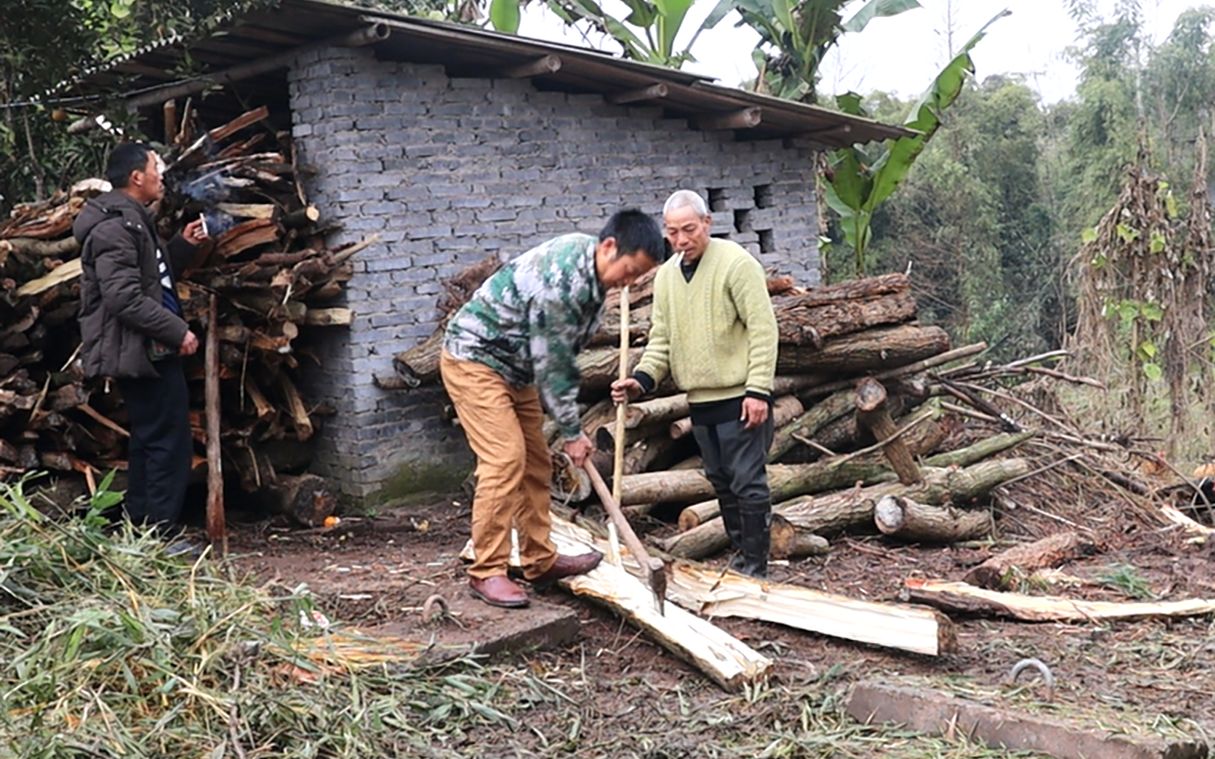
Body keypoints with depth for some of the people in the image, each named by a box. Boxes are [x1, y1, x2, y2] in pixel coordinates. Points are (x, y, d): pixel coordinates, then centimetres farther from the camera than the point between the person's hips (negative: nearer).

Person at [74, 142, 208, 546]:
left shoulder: (130, 221, 17)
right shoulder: (115, 226, -17)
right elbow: (125, 297, -25)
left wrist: (183, 245, 16)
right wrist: (178, 331, -21)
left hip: (147, 350, 11)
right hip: (143, 351, -11)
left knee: (148, 442, 16)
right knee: (169, 443, -7)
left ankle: (140, 529, 24)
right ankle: (162, 535, -2)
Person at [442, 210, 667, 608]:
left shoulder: (592, 265, 0)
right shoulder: (558, 282, -31)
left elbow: (562, 354, 9)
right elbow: (551, 365, -23)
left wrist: (573, 423, 11)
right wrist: (572, 432, -14)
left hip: (515, 367, 10)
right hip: (474, 357, -10)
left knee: (536, 463, 9)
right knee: (505, 458, -17)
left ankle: (540, 561, 18)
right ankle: (486, 572, -11)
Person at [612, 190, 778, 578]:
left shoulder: (736, 263, -12)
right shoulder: (666, 275, 10)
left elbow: (763, 329, -15)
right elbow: (662, 339, 12)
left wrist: (758, 390, -19)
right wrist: (642, 379, -5)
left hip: (740, 397, -7)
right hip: (699, 400, 7)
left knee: (748, 482, -5)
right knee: (721, 482, 16)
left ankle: (755, 567, 6)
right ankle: (740, 556, 29)